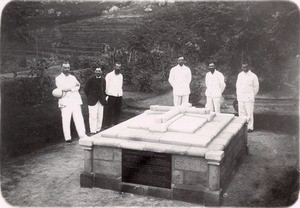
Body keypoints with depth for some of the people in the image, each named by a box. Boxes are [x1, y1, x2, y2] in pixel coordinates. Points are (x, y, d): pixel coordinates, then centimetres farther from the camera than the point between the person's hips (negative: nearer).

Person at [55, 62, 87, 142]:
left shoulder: (73, 77, 20)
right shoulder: (58, 78, 7)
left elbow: (78, 87, 4)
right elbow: (62, 88, -11)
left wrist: (68, 89, -11)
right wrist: (74, 85, -5)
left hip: (75, 101, 3)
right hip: (65, 103, -3)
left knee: (79, 119, -4)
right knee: (66, 120, -6)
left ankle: (82, 135, -4)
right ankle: (67, 137, 0)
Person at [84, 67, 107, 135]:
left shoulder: (103, 80, 8)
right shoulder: (90, 79, -5)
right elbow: (86, 89, 0)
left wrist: (103, 97, 9)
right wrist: (90, 97, 1)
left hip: (101, 101, 4)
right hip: (92, 101, -4)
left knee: (100, 116, 6)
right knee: (93, 116, -7)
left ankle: (98, 129, 18)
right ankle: (93, 131, 0)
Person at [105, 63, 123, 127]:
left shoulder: (121, 76, 14)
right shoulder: (109, 75, -3)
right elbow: (106, 86, -4)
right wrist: (106, 95, -9)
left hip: (119, 95, 5)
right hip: (111, 95, -5)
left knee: (118, 111, 8)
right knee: (110, 111, -3)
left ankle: (116, 124, 17)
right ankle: (109, 124, 3)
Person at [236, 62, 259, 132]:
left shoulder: (253, 76, -4)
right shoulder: (240, 75, 10)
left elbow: (256, 87, 3)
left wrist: (252, 95, 6)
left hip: (249, 98, -4)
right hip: (240, 98, 4)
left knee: (249, 113, -4)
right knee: (241, 113, 6)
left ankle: (250, 127, 3)